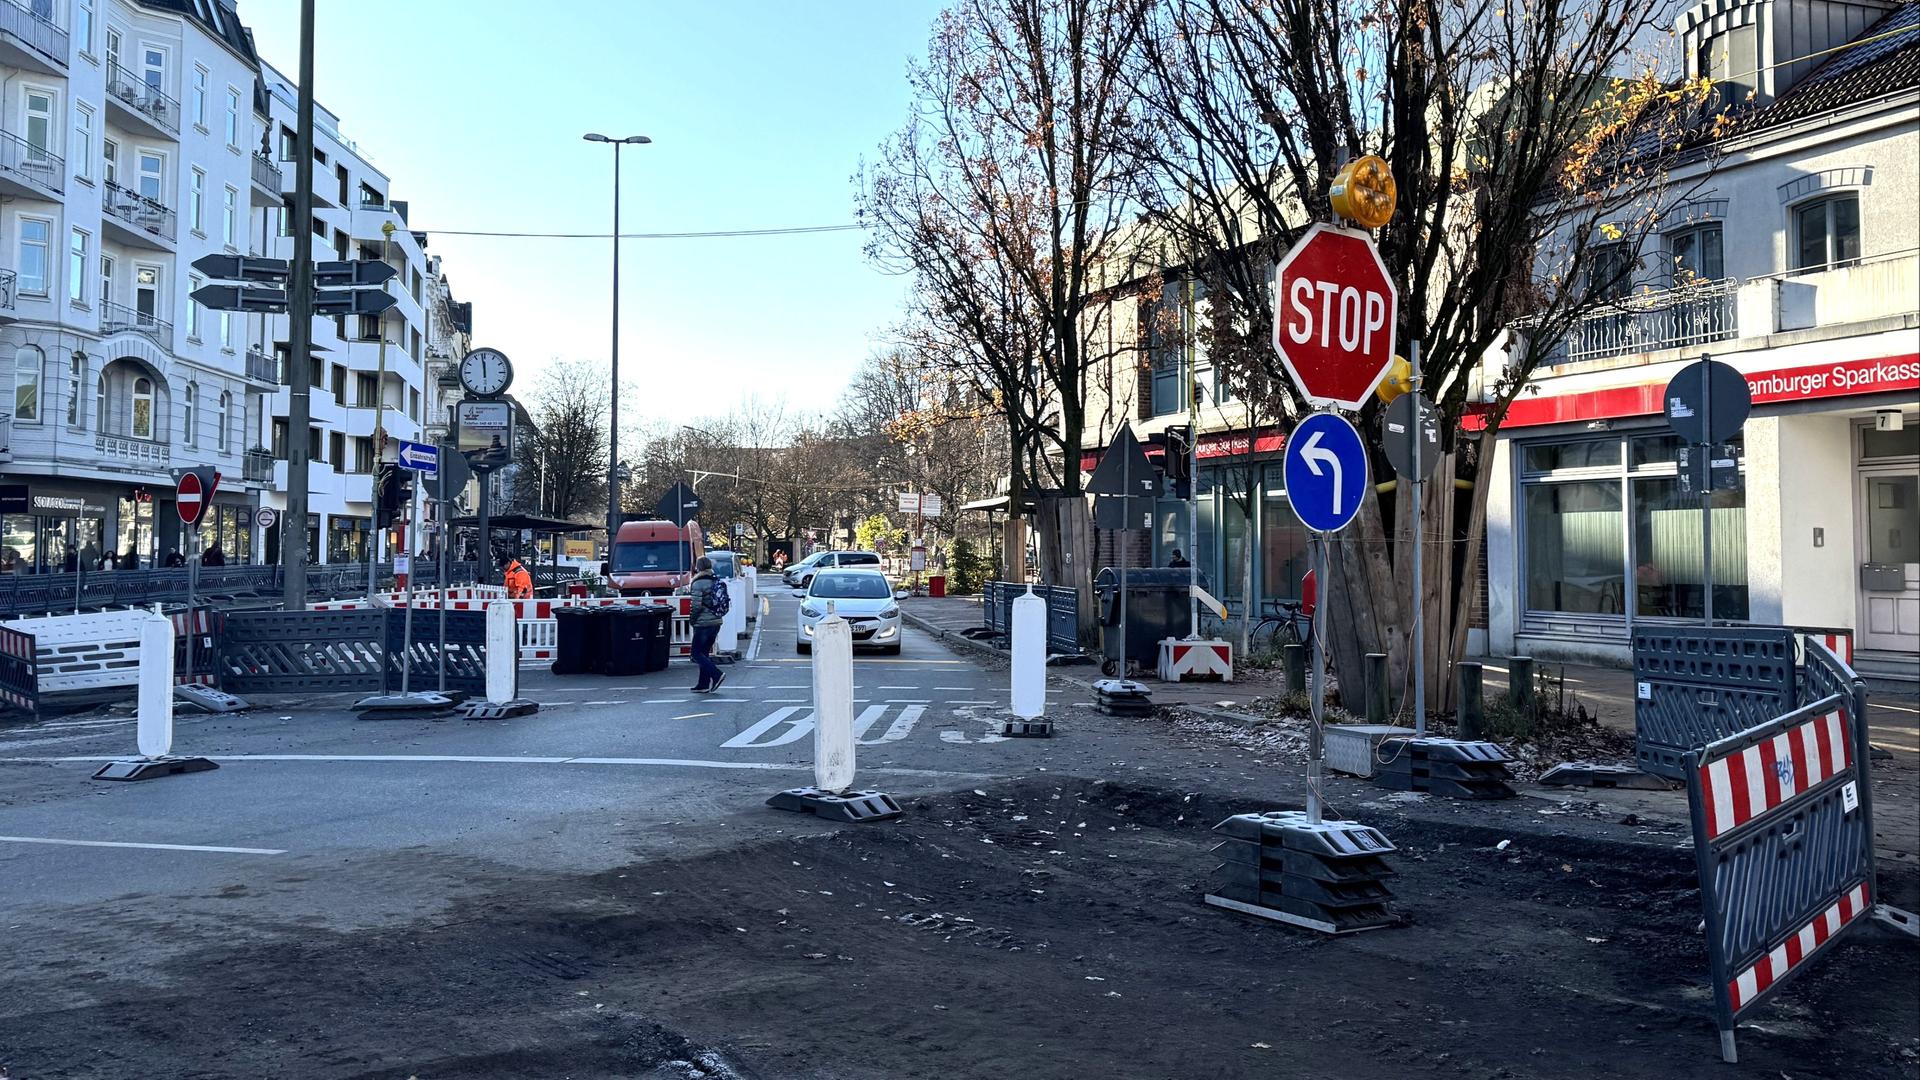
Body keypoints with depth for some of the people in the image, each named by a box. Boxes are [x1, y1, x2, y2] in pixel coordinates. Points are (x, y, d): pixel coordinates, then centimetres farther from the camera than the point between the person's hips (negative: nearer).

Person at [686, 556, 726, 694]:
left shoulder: (698, 583, -12)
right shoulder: (716, 582, 10)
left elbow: (696, 605, -16)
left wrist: (692, 620, -1)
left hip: (703, 624, -8)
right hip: (716, 622, 8)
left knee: (697, 653, 0)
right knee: (705, 653, 13)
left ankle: (717, 674, -13)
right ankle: (704, 685, 13)